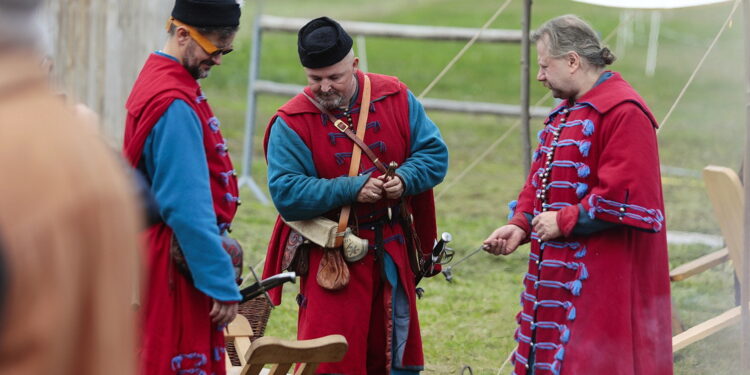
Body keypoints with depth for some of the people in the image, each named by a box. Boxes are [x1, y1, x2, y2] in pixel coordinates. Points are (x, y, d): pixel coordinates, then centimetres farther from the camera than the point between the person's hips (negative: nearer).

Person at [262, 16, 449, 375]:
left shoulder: (395, 98, -1)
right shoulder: (291, 123, -12)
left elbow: (434, 154, 2)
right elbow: (286, 193, -18)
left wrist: (405, 179, -19)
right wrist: (351, 189, -25)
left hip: (391, 252, 4)